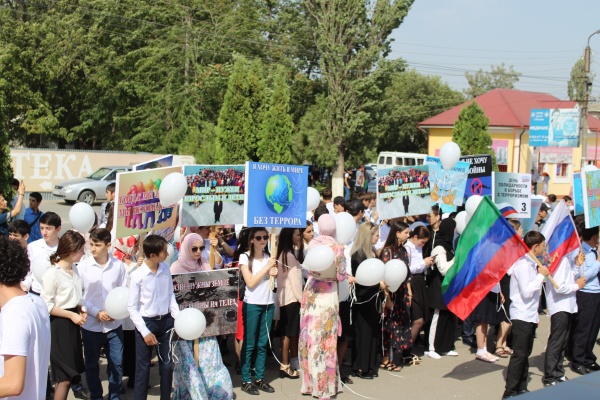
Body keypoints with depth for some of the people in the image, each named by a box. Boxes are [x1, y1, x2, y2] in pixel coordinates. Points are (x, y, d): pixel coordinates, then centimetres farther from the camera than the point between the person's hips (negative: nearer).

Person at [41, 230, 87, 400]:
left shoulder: (74, 270, 5)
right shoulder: (52, 274, -17)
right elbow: (46, 305, -17)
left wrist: (81, 309, 0)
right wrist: (71, 315, -17)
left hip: (73, 324, 8)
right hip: (59, 325, -7)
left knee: (69, 373, 13)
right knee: (64, 376, -3)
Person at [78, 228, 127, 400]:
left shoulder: (118, 265, -3)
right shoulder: (83, 266, -7)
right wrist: (96, 313, -12)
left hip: (114, 324, 1)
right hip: (90, 324, -1)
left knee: (117, 363, 8)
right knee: (92, 364, 13)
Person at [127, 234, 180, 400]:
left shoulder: (165, 268, -4)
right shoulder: (137, 275, -17)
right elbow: (132, 307, -10)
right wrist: (145, 332, -13)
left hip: (166, 321, 4)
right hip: (146, 323, -4)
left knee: (167, 365, 14)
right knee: (143, 368, 6)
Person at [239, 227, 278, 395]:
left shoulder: (269, 257, 11)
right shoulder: (245, 257, -4)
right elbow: (250, 283, -12)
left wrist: (274, 274, -5)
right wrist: (266, 267, -12)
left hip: (269, 304, 5)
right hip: (252, 305, -5)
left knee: (263, 344, 8)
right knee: (249, 344, 0)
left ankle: (259, 378, 14)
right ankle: (246, 381, 6)